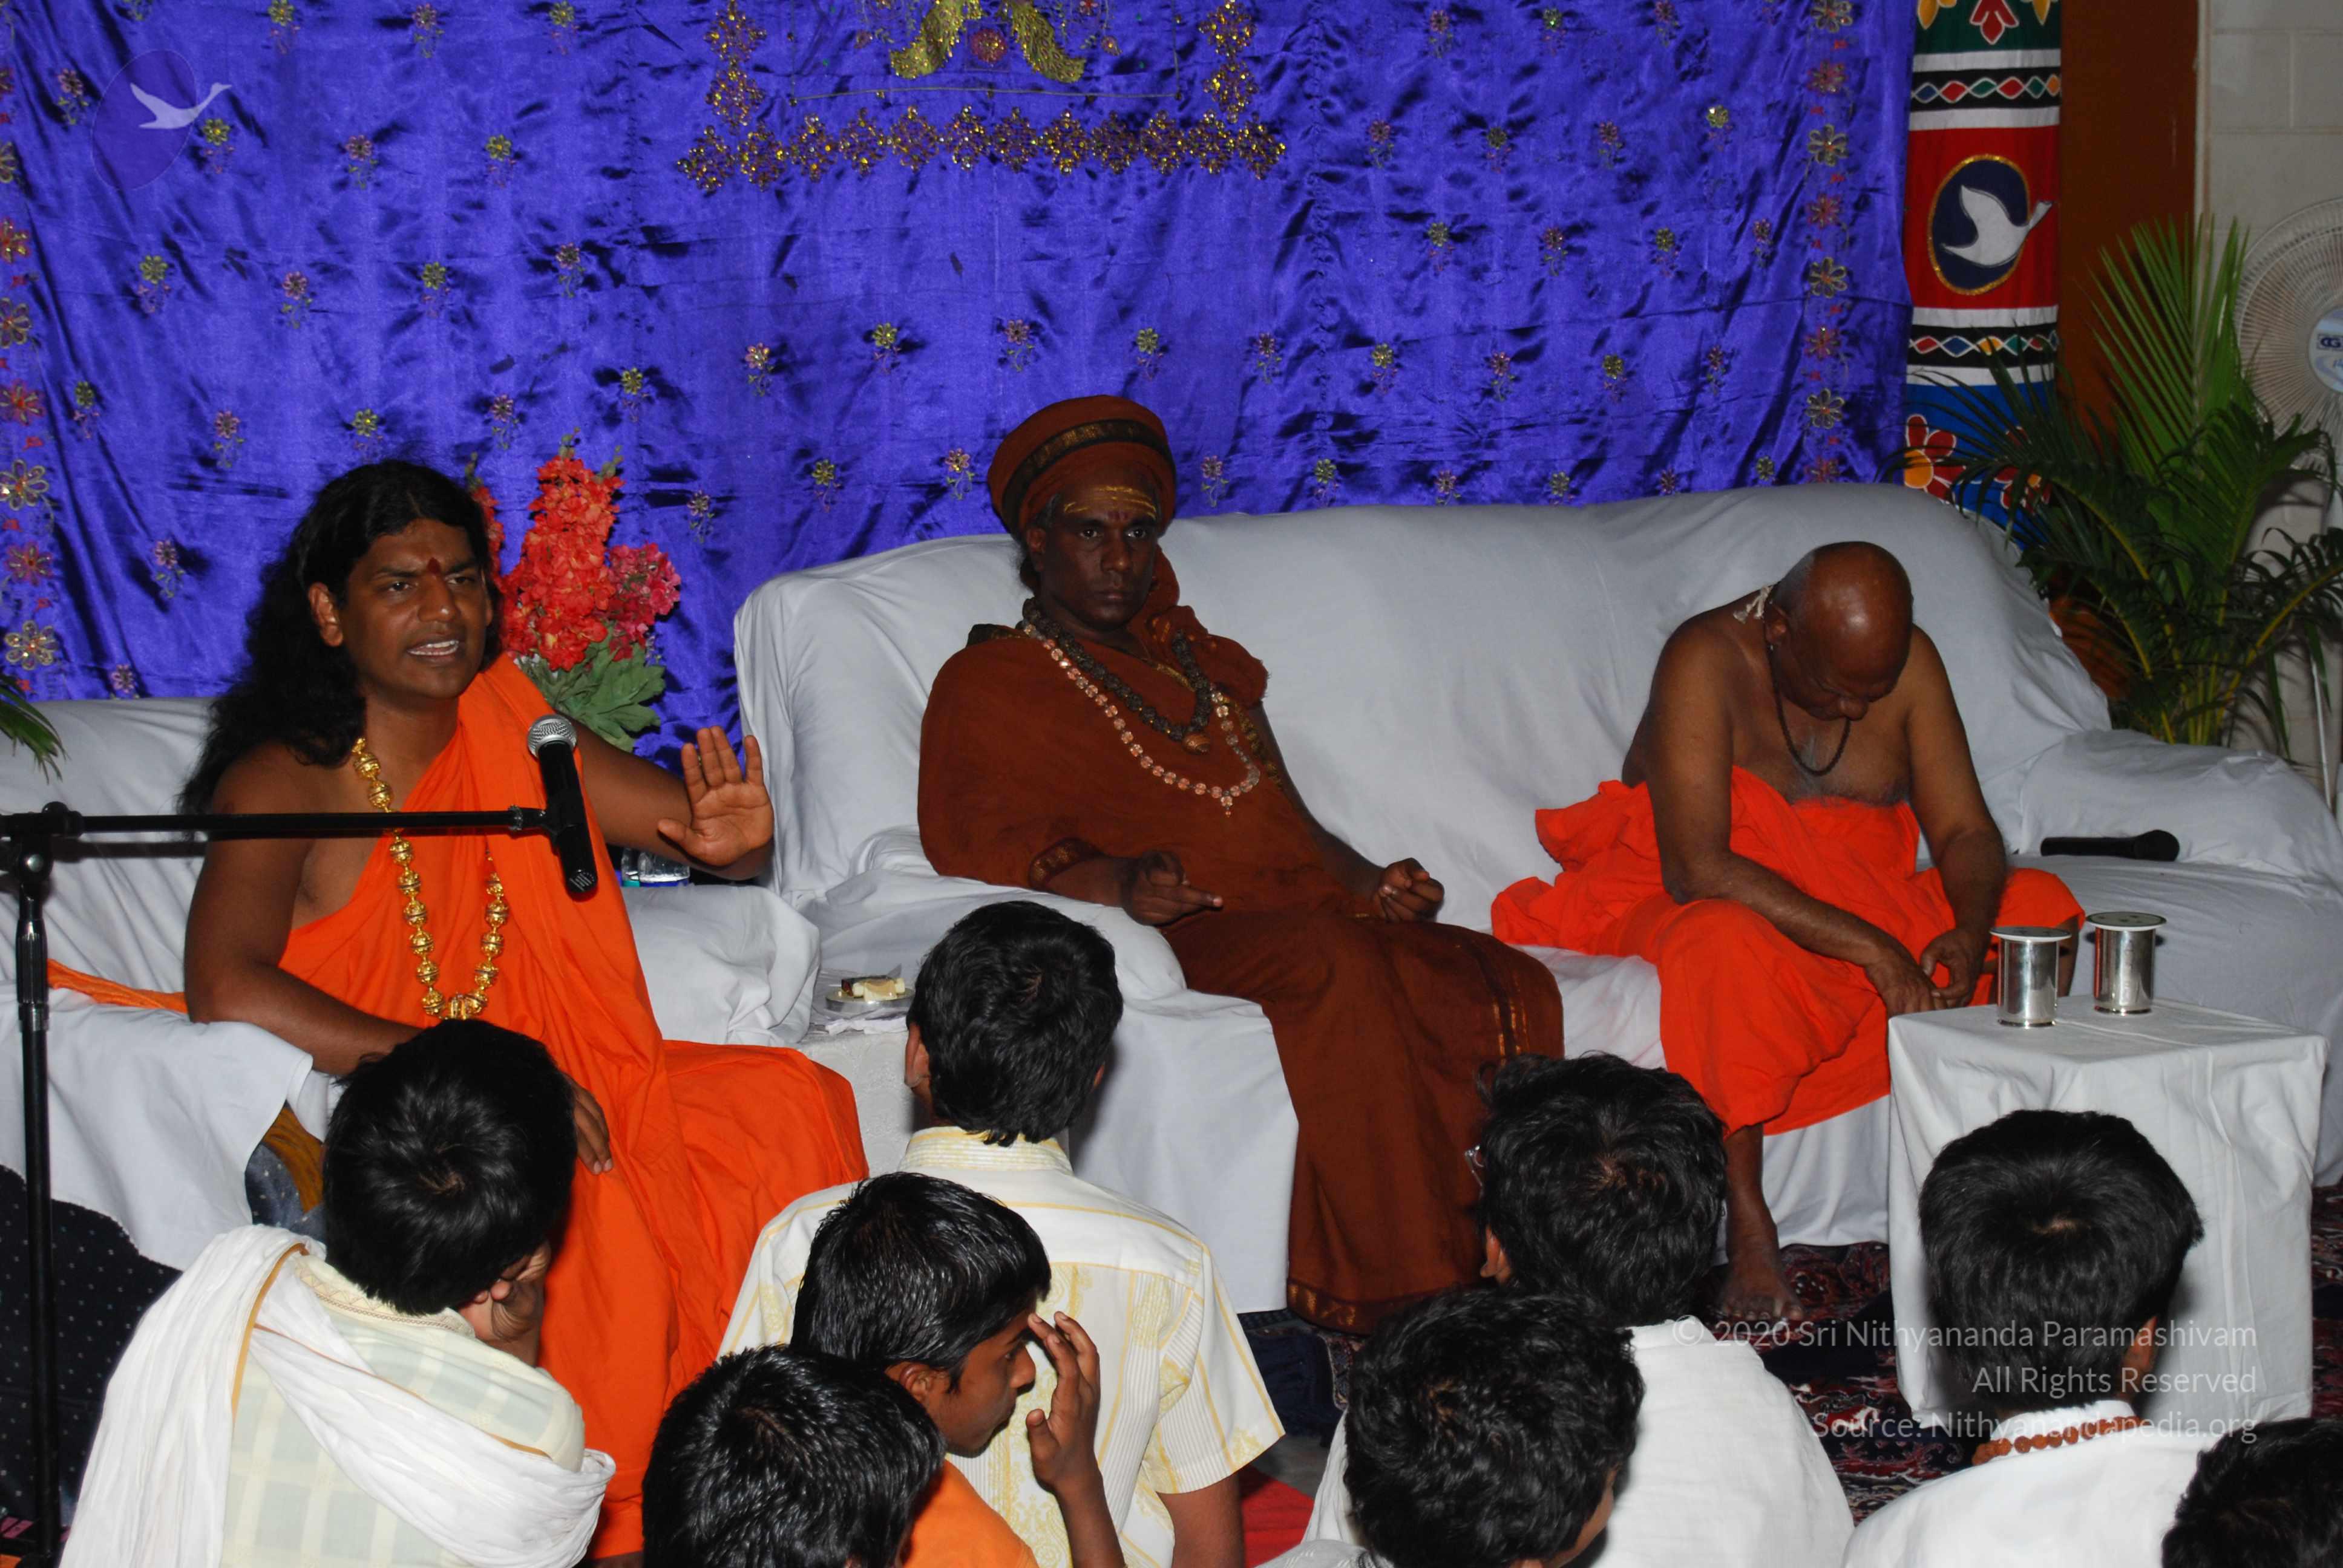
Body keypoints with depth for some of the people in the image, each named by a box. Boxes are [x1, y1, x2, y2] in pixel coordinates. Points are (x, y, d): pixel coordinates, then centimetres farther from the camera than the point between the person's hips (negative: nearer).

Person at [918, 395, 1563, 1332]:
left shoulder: (1207, 665, 32)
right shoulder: (989, 684, 11)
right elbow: (992, 857, -3)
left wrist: (1369, 884, 8)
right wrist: (1123, 884, -23)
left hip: (1307, 917, 6)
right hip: (1184, 940, -6)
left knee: (1515, 988, -22)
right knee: (1337, 965, -38)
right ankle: (1393, 1304, -39)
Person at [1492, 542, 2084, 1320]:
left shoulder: (1906, 659, -5)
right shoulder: (1706, 659, -22)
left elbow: (1965, 830, -5)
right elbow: (1698, 867, -32)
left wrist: (1969, 930, -28)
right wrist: (1871, 949, -37)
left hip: (1864, 909, 6)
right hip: (1678, 906, -6)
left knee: (2039, 907, -13)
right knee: (1732, 944, -42)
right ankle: (1747, 1227, -33)